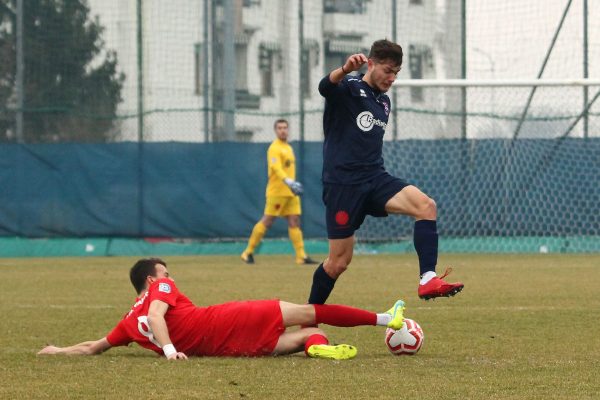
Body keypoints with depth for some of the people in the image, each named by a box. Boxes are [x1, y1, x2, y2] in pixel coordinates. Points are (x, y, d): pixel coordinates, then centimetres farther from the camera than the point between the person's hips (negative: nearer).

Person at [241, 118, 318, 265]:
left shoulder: (288, 148, 18)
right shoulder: (274, 148, -11)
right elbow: (276, 168, -27)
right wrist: (288, 181, -41)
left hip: (290, 193, 8)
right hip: (277, 191, -8)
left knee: (294, 222, 2)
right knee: (267, 221, -5)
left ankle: (301, 256, -1)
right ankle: (248, 252, 4)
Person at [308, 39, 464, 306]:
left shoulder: (384, 103, 17)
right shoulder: (349, 89, -5)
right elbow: (325, 87, -30)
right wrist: (346, 69, -51)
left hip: (375, 179, 6)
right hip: (342, 184, -6)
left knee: (426, 205, -21)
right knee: (339, 261, -3)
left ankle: (428, 280, -32)